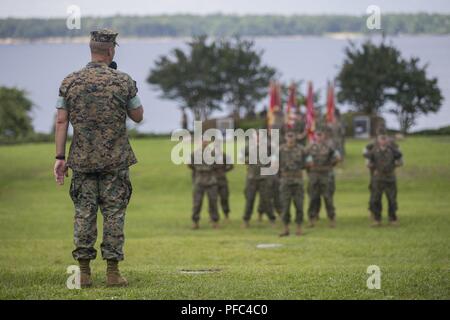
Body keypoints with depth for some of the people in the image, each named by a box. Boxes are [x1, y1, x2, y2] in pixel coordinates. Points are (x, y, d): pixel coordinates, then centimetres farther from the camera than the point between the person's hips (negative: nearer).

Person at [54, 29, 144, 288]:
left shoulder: (70, 82, 0)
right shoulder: (124, 82, -6)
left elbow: (61, 121, -1)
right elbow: (138, 116, 4)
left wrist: (60, 157, 2)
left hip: (82, 160, 2)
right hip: (115, 160, -2)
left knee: (84, 213, 6)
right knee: (114, 213, 3)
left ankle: (84, 272, 5)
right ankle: (113, 271, 2)